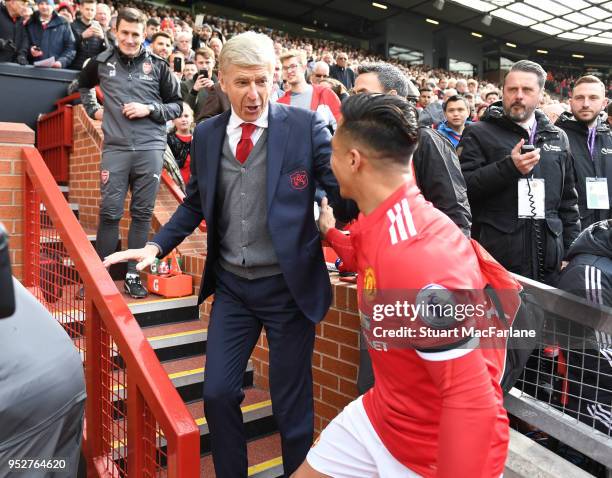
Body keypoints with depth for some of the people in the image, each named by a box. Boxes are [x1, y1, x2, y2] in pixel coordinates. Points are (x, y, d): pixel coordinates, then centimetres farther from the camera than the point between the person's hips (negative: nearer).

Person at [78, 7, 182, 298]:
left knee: (142, 214, 4)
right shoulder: (102, 62, 9)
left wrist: (149, 109, -7)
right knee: (109, 213, 0)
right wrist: (93, 110, 14)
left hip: (150, 148, 0)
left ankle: (133, 275, 14)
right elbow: (83, 85, 29)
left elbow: (177, 106, 8)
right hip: (116, 149, 1)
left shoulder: (158, 65, 4)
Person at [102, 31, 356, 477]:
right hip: (231, 286, 4)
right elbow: (196, 203, 13)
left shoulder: (305, 125, -9)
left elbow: (344, 194, -9)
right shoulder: (206, 133, 4)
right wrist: (156, 245, 2)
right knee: (218, 393, 10)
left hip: (288, 285, -3)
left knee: (291, 403, 10)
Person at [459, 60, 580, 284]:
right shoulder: (478, 133, 1)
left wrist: (571, 252, 11)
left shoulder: (558, 138, 15)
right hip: (496, 258, -4)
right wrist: (509, 167, -19)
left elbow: (568, 201, 17)